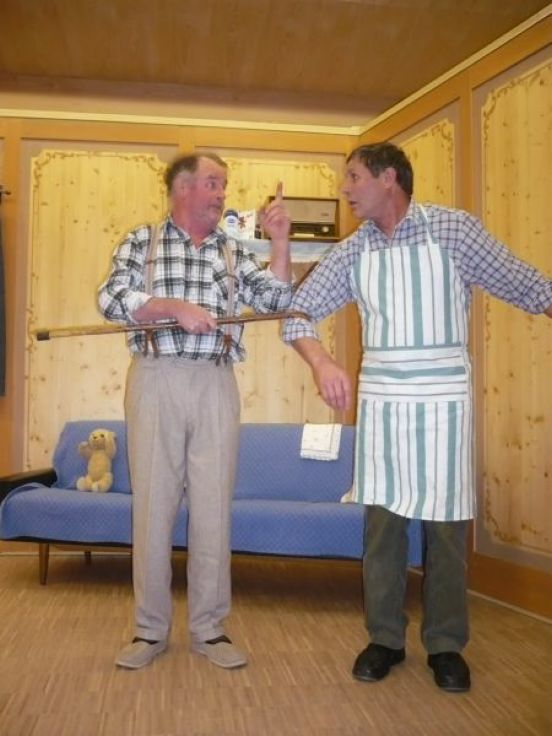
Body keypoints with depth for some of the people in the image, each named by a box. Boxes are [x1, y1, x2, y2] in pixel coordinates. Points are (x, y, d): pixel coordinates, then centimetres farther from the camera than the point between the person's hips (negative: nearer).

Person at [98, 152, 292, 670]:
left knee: (213, 507, 3)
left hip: (215, 385, 2)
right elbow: (112, 299, -5)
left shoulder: (234, 252, 14)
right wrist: (175, 306, -16)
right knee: (153, 503, 2)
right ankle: (151, 629, 16)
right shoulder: (141, 242, 9)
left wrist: (280, 241, -4)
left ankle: (208, 628, 16)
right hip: (155, 381, -1)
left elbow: (276, 301, 4)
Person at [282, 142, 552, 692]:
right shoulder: (352, 252, 6)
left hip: (443, 400, -2)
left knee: (445, 524, 5)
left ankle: (445, 643, 22)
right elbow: (296, 312, 2)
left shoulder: (452, 229, -4)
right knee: (382, 520, 7)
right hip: (379, 401, 3)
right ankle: (385, 637, 23)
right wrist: (321, 363, -15)